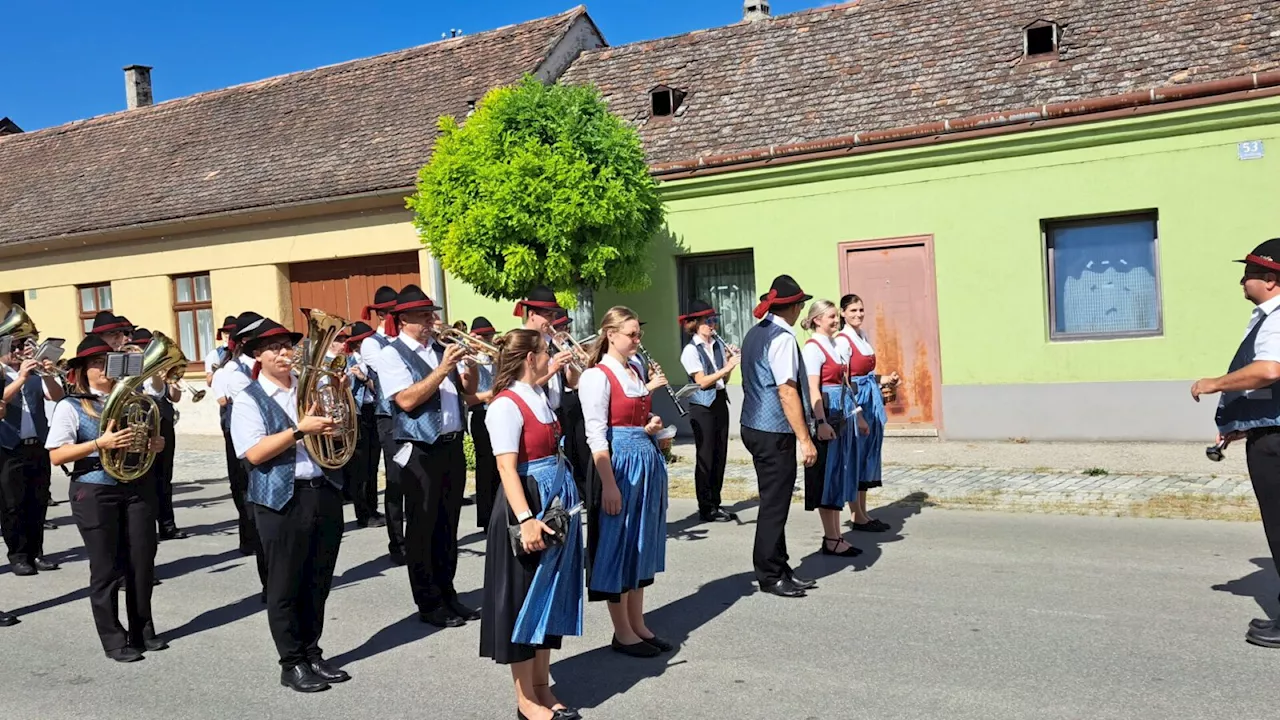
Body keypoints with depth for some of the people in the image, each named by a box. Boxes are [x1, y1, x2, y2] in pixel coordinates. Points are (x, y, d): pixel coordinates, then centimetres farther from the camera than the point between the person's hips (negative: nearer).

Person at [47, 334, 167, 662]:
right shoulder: (70, 407, -4)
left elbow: (147, 436, 19)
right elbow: (56, 455, -12)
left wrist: (157, 444, -4)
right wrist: (100, 443, -24)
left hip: (138, 487, 4)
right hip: (95, 493, -4)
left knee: (142, 562, 8)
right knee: (106, 568, 4)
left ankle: (142, 630, 23)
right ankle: (114, 639, 15)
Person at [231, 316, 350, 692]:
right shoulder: (248, 400, -4)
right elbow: (254, 453, -16)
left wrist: (333, 424, -7)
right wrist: (300, 429, -22)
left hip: (325, 493, 5)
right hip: (282, 500, -5)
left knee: (318, 583, 14)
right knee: (285, 587, 5)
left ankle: (312, 653, 28)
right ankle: (292, 664, 17)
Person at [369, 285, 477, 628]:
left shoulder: (440, 348, 13)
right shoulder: (391, 354, -7)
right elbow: (407, 400, -20)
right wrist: (442, 370, -23)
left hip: (452, 447, 7)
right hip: (420, 452, -6)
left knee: (448, 524, 14)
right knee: (422, 528, 3)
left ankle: (447, 593, 26)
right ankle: (429, 603, 13)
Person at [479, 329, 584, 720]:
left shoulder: (539, 395, 9)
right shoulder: (506, 405, -17)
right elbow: (507, 469, -25)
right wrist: (526, 519, -31)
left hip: (557, 501, 9)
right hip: (528, 504, -9)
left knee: (551, 593, 15)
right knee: (524, 597, 3)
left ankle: (543, 689, 27)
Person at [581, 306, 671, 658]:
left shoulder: (637, 370, 12)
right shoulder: (597, 376, -11)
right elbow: (596, 435, -16)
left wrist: (650, 426, 3)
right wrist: (609, 484, -21)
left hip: (647, 460, 8)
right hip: (620, 462, -8)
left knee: (642, 543, 13)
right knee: (618, 543, 2)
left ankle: (638, 625, 25)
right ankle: (623, 633, 14)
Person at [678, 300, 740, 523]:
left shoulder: (718, 344, 8)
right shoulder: (691, 350, -10)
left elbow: (724, 379, 10)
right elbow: (702, 381, -16)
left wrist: (730, 363, -7)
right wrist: (727, 367, -19)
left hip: (720, 402, 6)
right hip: (702, 406, -6)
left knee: (720, 455, 10)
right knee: (705, 457, 0)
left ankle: (715, 503, 20)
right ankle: (705, 509, 8)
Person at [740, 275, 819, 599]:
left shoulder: (754, 334, 12)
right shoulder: (783, 338, -16)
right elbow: (787, 392, -21)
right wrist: (805, 439, -19)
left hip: (754, 426, 9)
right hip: (774, 433, -9)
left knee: (774, 502, 15)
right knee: (775, 505, 0)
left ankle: (779, 569, 24)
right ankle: (770, 576, 9)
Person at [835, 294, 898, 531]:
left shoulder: (863, 335, 13)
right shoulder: (843, 340, -13)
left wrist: (883, 380, 6)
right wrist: (856, 413, -21)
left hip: (871, 402, 9)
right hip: (855, 402, -9)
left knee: (869, 455, 13)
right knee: (855, 456, 0)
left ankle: (864, 513, 22)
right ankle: (858, 517, 9)